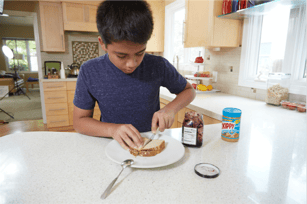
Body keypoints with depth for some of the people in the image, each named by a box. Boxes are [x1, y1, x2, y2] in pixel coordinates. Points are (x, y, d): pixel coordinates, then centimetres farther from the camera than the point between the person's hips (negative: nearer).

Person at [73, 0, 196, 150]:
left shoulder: (158, 66, -11)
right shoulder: (89, 72, -10)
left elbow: (188, 90, 5)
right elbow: (79, 121, -3)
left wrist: (171, 109, -15)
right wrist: (112, 129, -22)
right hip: (113, 146, 1)